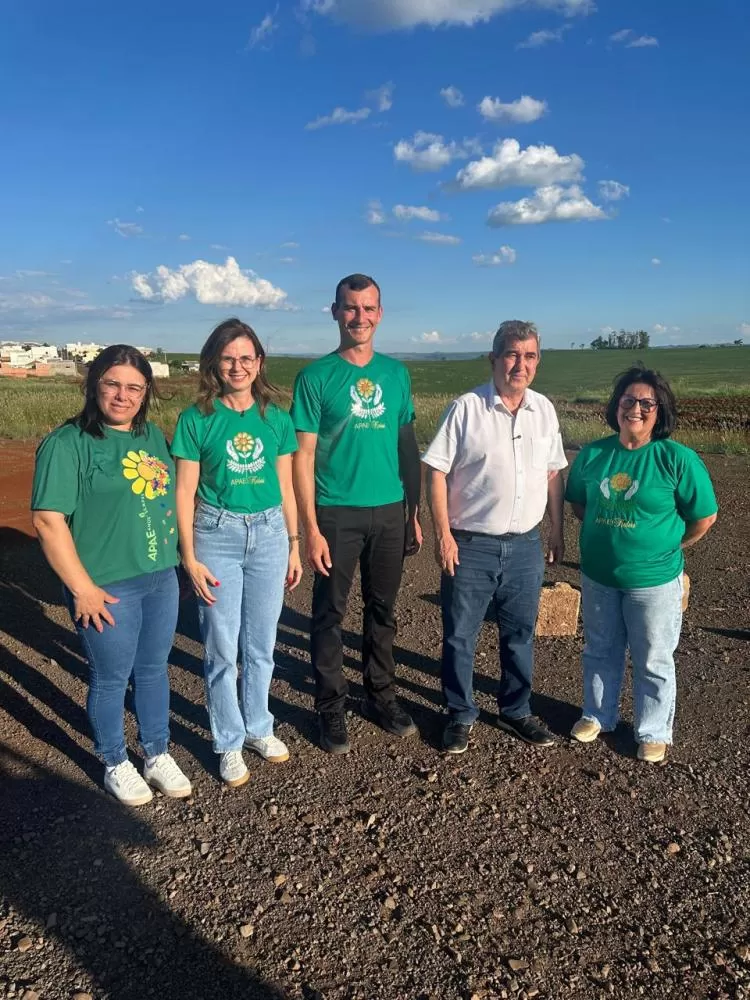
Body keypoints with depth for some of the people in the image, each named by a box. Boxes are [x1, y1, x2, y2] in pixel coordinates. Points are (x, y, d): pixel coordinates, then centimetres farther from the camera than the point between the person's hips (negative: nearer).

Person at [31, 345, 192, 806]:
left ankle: (159, 755, 36)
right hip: (109, 587, -6)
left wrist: (176, 558, 14)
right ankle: (116, 765, 32)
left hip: (162, 579, 6)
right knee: (112, 678, 10)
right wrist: (82, 588, -17)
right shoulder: (68, 443, -13)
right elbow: (48, 520, -17)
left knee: (154, 669, 18)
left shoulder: (153, 436, 7)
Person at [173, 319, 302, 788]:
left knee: (261, 644, 14)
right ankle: (230, 741, 23)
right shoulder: (196, 419, -5)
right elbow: (185, 493, -5)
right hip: (217, 535, -2)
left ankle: (259, 727, 33)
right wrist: (190, 558, -8)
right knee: (222, 648, 6)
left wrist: (294, 544, 9)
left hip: (269, 533, 3)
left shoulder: (276, 416, 3)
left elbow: (286, 485, 8)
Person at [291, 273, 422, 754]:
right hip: (336, 514, -3)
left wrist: (415, 512, 7)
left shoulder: (396, 373, 6)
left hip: (389, 512, 3)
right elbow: (304, 456, -7)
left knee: (383, 609, 14)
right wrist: (311, 527, -12)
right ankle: (332, 709, 21)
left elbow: (408, 445, 10)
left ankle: (382, 696, 30)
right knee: (331, 613, 6)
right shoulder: (316, 377, -5)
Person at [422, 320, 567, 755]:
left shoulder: (545, 409, 4)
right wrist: (443, 534, -13)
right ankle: (461, 715, 26)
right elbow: (436, 472, -9)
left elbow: (553, 474, 12)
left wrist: (558, 532, 12)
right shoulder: (466, 408, -10)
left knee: (520, 634, 16)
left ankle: (516, 711, 35)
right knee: (460, 636, 7)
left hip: (526, 545, 4)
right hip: (471, 545, -4)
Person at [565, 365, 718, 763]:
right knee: (600, 652, 20)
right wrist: (604, 537, 7)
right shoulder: (592, 454, -3)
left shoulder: (677, 459, -14)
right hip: (597, 577, 4)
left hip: (654, 581, -3)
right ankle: (598, 716, 40)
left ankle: (653, 733, 31)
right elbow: (578, 503, 13)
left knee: (653, 662, 12)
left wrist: (665, 548, 0)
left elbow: (703, 517, -6)